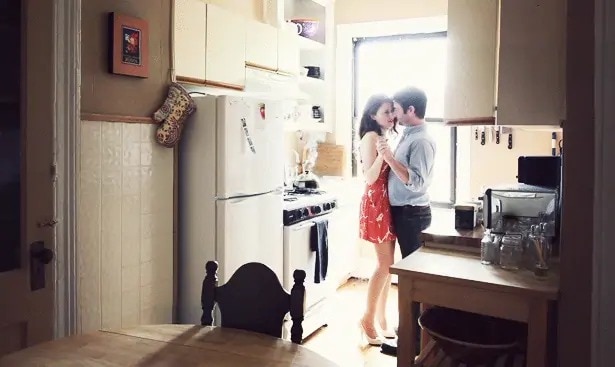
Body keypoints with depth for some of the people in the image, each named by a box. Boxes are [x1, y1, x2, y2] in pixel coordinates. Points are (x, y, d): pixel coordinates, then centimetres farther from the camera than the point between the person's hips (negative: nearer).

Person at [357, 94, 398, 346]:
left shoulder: (387, 137, 16)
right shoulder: (370, 137, -10)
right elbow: (370, 177, -17)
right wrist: (382, 154, -29)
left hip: (388, 203, 9)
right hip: (376, 204, -9)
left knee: (388, 264, 10)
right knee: (385, 264, -6)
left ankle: (381, 320, 19)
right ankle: (368, 319, 6)